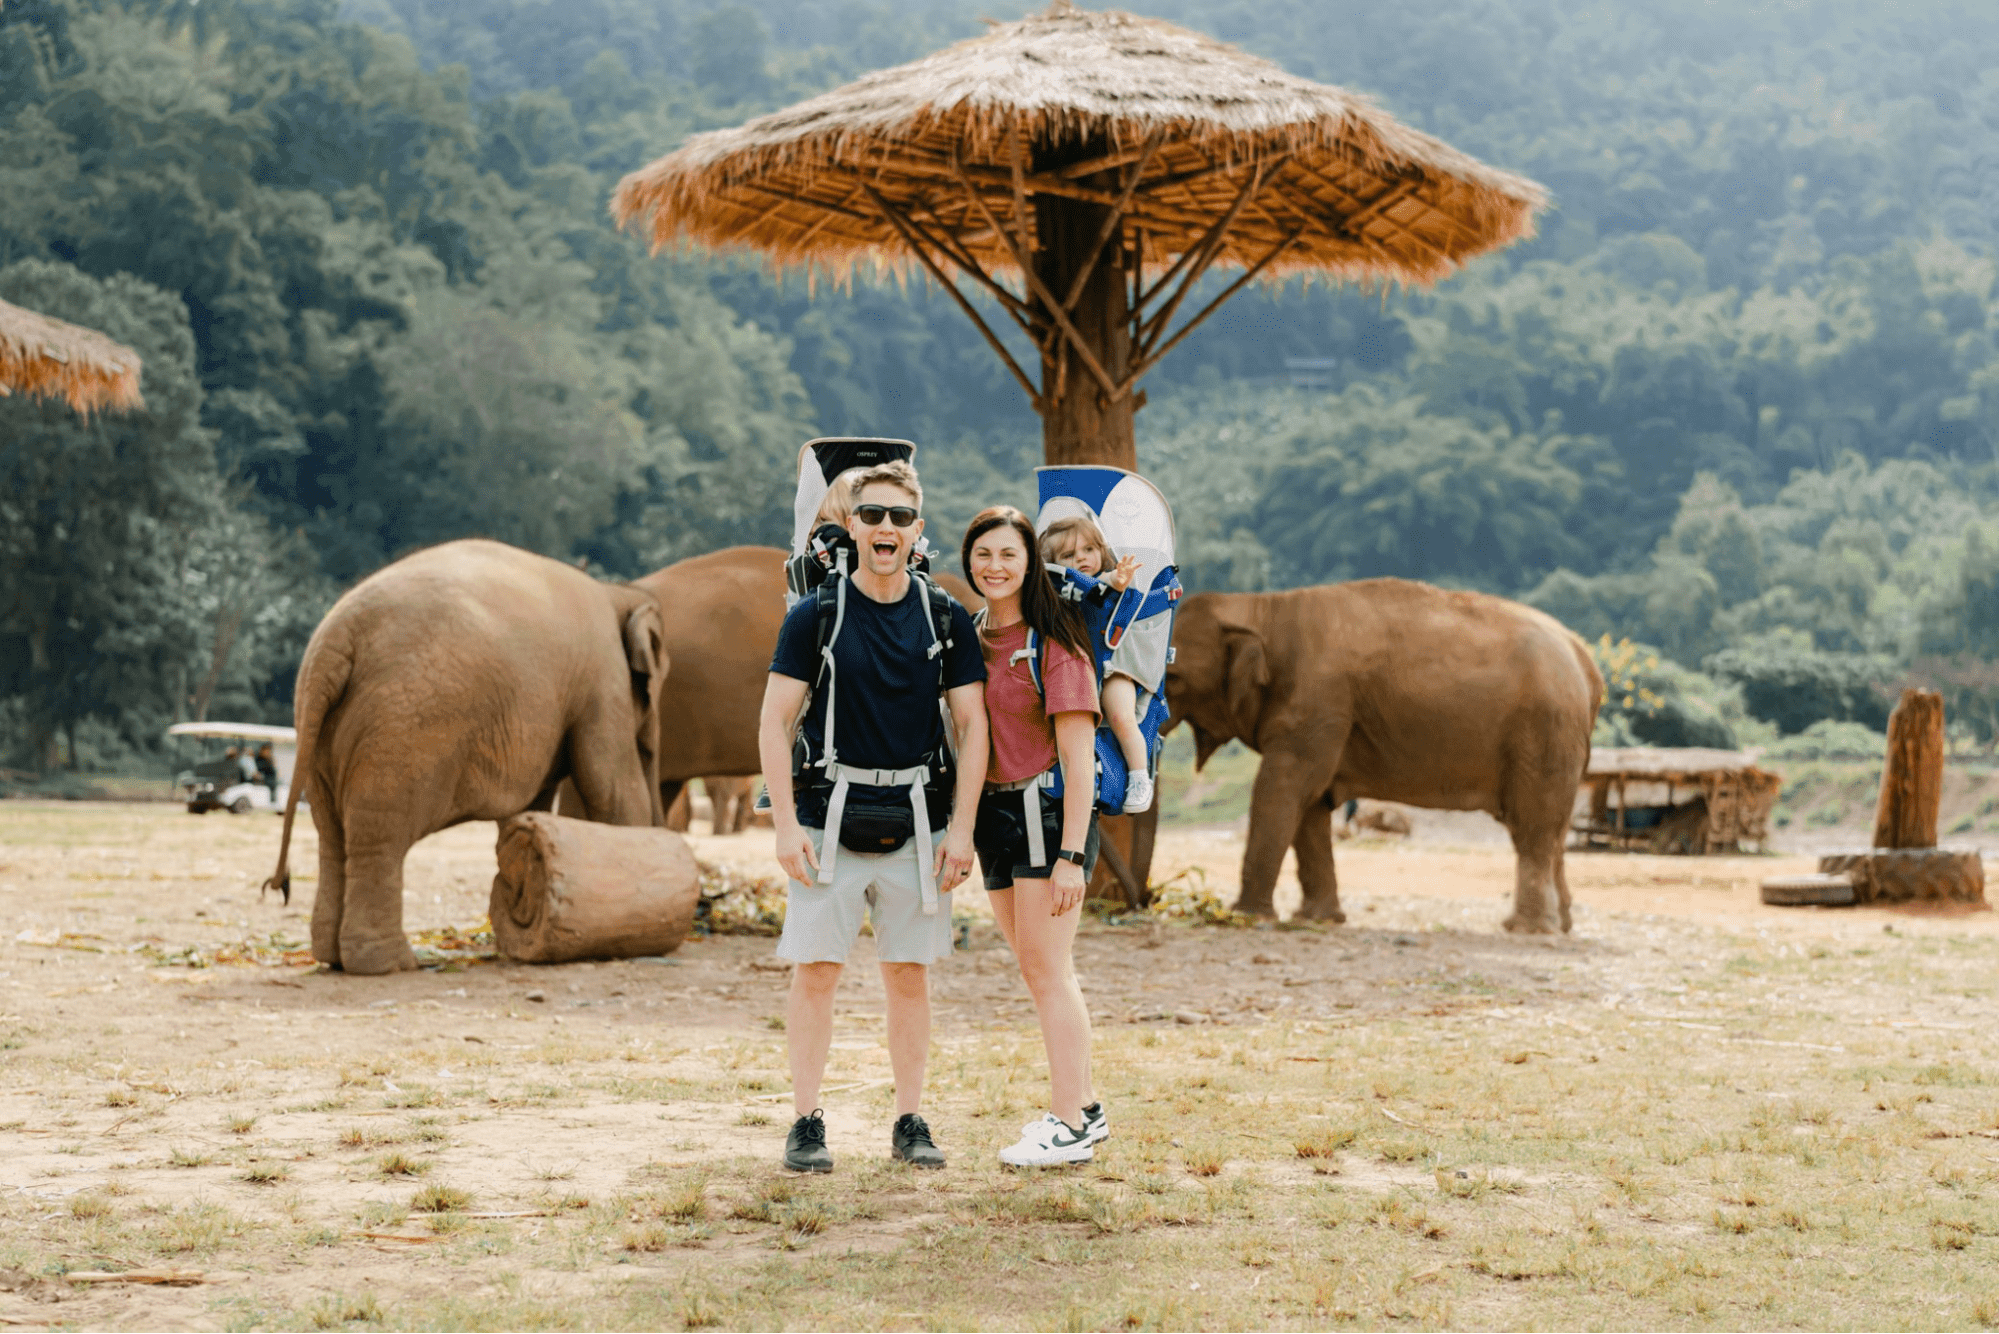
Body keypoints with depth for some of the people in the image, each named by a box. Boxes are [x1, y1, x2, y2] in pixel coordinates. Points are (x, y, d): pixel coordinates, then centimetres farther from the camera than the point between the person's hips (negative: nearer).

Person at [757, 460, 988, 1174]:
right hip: (829, 819, -2)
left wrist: (961, 830, -1)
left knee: (910, 976, 5)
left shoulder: (947, 620, 5)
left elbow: (971, 726, 6)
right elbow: (775, 722, -1)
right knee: (814, 973, -3)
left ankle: (910, 1123, 14)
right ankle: (806, 1124, 5)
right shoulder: (815, 616, 0)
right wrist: (786, 824, -9)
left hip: (915, 824, 2)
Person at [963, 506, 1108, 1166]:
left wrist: (1070, 855, -19)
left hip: (1046, 811, -8)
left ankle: (1070, 1126, -1)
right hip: (993, 813, 8)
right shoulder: (973, 638, 10)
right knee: (1040, 971, 14)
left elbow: (1078, 755, -15)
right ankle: (1082, 1105, 26)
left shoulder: (1055, 643, -12)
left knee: (1045, 970, -7)